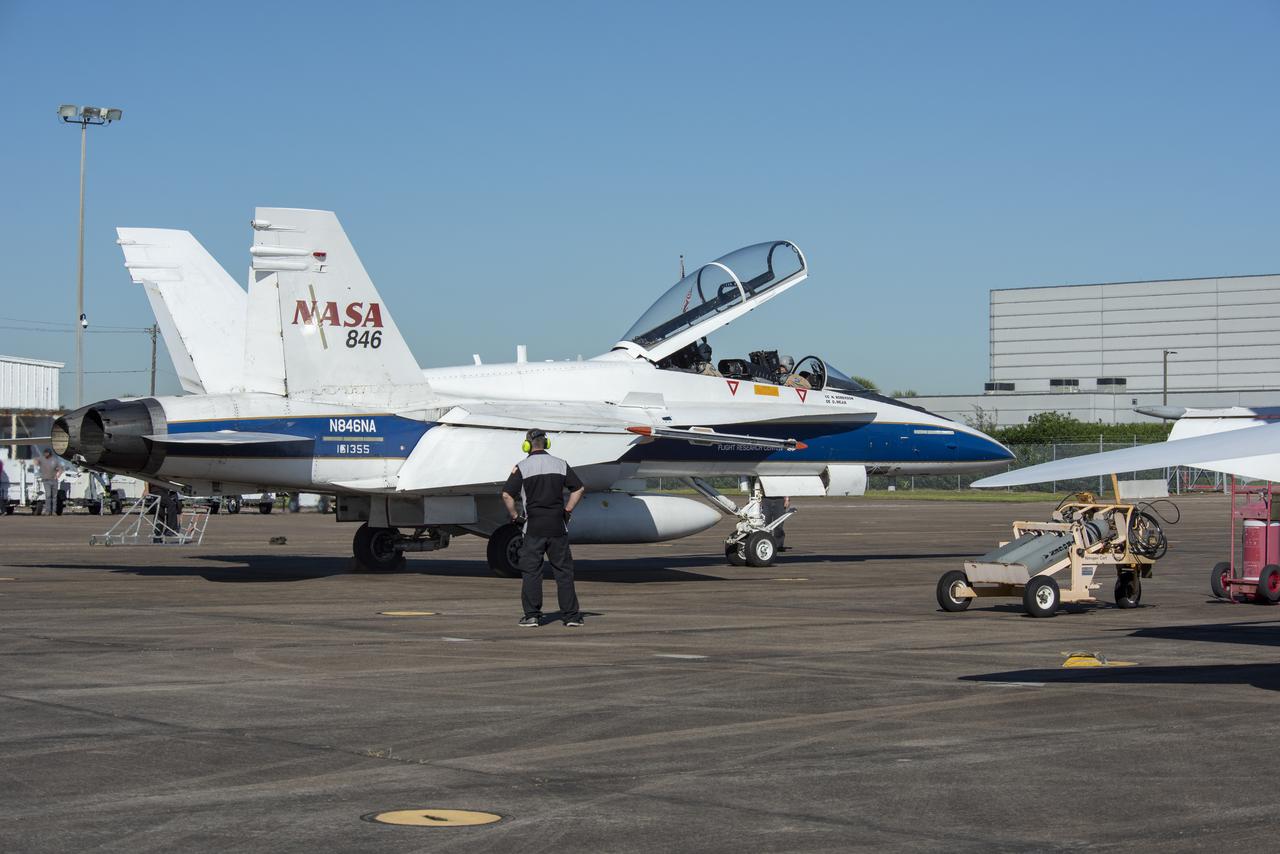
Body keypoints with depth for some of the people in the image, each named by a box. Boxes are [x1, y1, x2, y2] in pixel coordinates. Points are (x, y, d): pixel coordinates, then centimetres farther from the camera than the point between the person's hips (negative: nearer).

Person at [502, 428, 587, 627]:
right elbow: (579, 488, 7)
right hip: (557, 526, 2)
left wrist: (514, 515, 2)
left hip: (533, 527, -2)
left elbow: (506, 494, -10)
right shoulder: (560, 465, 5)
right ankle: (571, 615, 5)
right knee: (563, 570, 6)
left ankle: (532, 615, 2)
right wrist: (567, 511, 13)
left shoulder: (522, 467, -4)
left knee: (531, 571, 4)